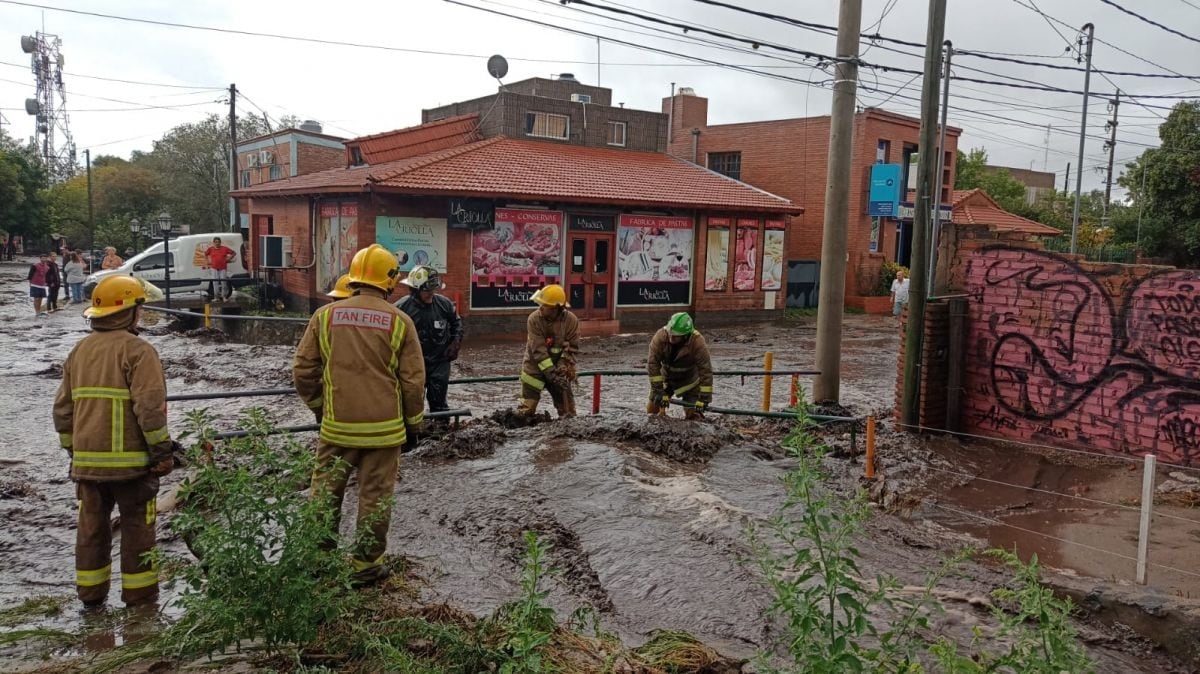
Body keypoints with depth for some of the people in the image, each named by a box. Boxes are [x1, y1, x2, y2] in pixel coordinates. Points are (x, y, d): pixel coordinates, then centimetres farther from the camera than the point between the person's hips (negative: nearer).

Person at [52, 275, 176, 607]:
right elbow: (150, 408, -18)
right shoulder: (137, 350, -12)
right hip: (130, 460, -6)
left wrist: (72, 449, 23)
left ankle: (90, 591, 23)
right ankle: (138, 591, 12)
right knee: (137, 526, 5)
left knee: (91, 525, 15)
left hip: (87, 460, 6)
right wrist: (163, 451, -11)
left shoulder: (79, 350, 11)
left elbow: (62, 408, 15)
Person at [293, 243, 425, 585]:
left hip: (337, 426, 2)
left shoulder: (325, 315, -3)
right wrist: (414, 424, 8)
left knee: (326, 491, 17)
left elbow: (303, 370, 2)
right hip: (384, 428, -1)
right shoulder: (399, 321, -7)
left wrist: (318, 406, 18)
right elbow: (413, 381, -5)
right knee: (375, 497, 9)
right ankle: (367, 565, 18)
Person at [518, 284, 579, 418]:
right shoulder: (534, 319, -18)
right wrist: (550, 372, -28)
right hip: (535, 367, -1)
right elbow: (538, 349, -22)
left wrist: (563, 368, -22)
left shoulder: (571, 320, -13)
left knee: (566, 404, 6)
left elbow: (572, 348, -9)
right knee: (527, 407, -2)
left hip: (558, 368, 1)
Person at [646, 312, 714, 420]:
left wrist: (703, 399, -30)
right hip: (665, 378, 2)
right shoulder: (660, 337, -31)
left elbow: (705, 371, -29)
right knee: (652, 410, 0)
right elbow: (652, 364, -25)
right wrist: (659, 392, -25)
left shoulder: (698, 342, -34)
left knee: (694, 415, -7)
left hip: (689, 381, -1)